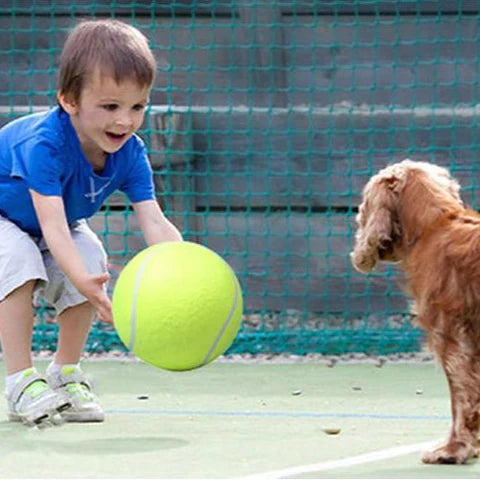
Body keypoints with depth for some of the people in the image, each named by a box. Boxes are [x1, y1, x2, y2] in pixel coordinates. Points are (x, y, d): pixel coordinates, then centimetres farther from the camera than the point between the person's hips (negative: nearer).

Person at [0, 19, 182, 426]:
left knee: (91, 258, -19)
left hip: (56, 230, 6)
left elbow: (155, 223, -30)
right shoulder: (44, 144, -40)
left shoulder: (130, 154, -22)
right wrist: (84, 282, -64)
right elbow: (52, 226, -48)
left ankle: (66, 374, -2)